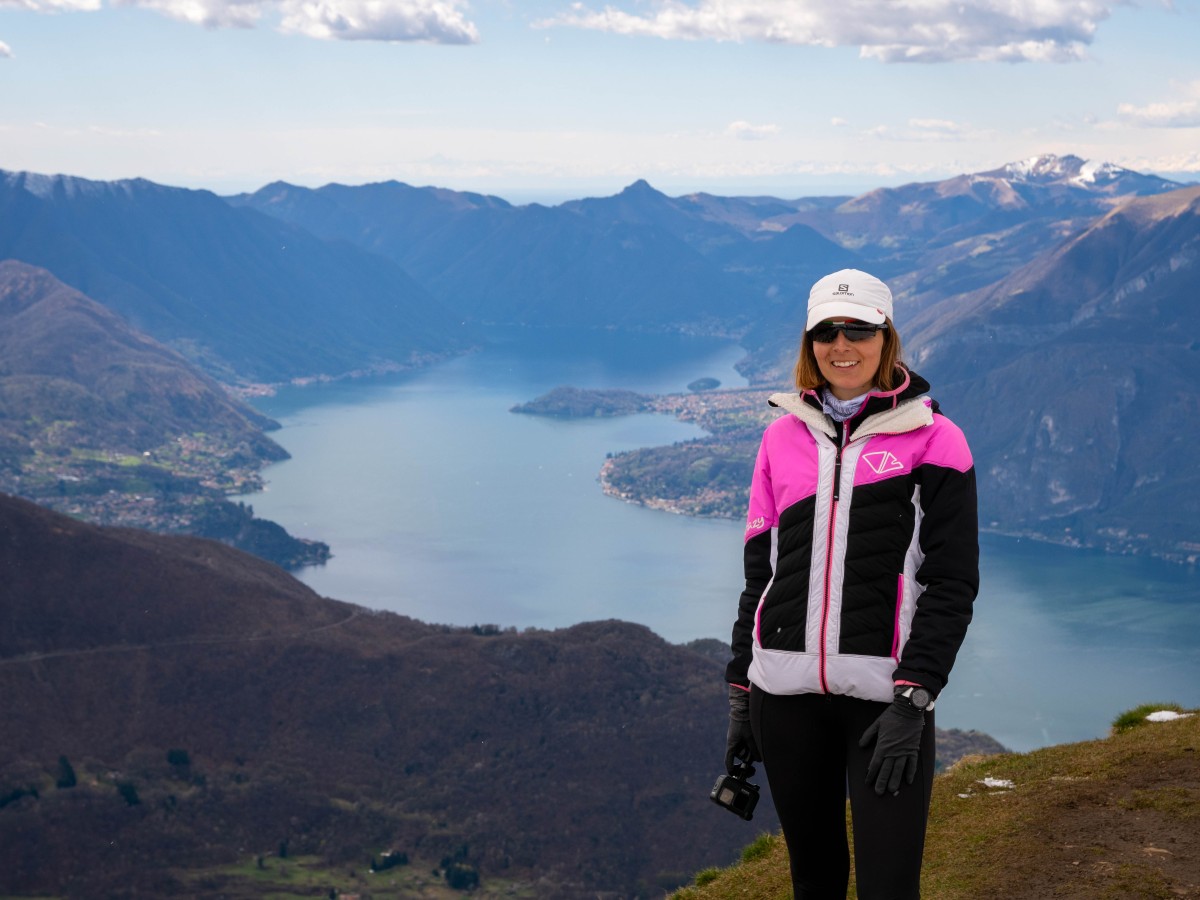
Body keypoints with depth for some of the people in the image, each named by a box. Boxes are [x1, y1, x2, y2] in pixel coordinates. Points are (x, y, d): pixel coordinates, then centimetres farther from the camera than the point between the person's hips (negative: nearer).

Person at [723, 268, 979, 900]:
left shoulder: (932, 439, -1)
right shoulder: (784, 434, 10)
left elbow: (951, 582, -5)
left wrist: (912, 700, -13)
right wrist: (740, 693, 12)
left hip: (887, 697, -4)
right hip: (787, 693, 4)